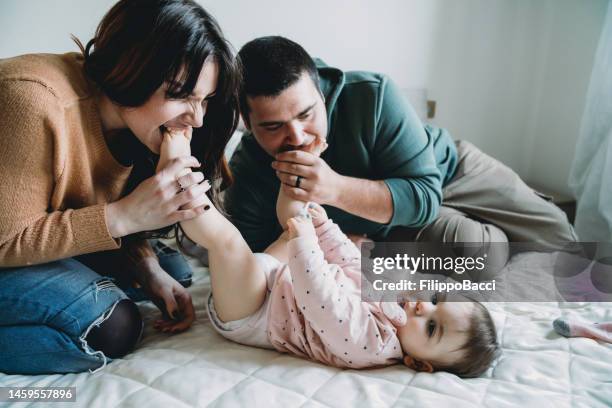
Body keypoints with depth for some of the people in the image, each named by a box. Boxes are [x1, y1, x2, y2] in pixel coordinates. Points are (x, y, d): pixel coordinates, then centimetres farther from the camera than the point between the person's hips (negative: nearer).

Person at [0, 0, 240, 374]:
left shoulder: (136, 120, -9)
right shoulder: (35, 101, -33)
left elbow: (115, 221, 0)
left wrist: (151, 271, -18)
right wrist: (125, 216, -37)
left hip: (55, 245, 8)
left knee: (173, 269, 2)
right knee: (112, 328, -25)